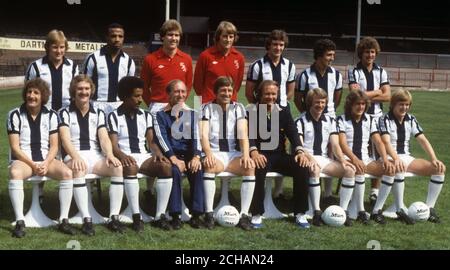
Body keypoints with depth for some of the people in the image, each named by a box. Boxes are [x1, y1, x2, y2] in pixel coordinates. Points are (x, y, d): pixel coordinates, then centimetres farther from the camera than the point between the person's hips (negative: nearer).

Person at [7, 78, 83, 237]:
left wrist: (46, 163, -15)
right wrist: (33, 165, -16)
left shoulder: (51, 115, 5)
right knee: (15, 173, -37)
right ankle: (20, 221, -29)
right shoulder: (15, 115, -1)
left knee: (67, 173, -26)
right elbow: (15, 147, -5)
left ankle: (63, 220, -20)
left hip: (46, 160, 2)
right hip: (22, 160, -2)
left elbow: (54, 146, 3)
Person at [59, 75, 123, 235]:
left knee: (118, 167, -27)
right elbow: (65, 139, -8)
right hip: (74, 156, -3)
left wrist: (109, 155, -19)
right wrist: (75, 157, -28)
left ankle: (114, 217, -27)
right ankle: (86, 219, -37)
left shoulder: (98, 113, 17)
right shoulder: (65, 113, 8)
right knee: (78, 169, -38)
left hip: (96, 156, 3)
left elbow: (104, 138, 3)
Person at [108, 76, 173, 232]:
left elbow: (151, 141, 13)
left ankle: (160, 215, -24)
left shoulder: (146, 116, 17)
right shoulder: (114, 117, 4)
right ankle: (136, 216, -32)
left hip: (144, 156, 4)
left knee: (166, 167, -26)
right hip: (126, 158, -4)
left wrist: (157, 153, -10)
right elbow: (113, 146, -5)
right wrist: (122, 156, -27)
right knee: (130, 168, -39)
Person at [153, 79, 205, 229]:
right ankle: (175, 215, -27)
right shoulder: (160, 115, 6)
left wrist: (196, 156, -18)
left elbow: (196, 137, 1)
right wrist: (174, 158, -22)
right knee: (174, 171, -33)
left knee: (197, 170, -29)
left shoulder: (191, 114, 14)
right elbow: (161, 138, -7)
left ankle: (196, 214, -24)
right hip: (170, 155, -2)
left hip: (189, 154, 2)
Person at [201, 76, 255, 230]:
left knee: (250, 166, -29)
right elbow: (204, 135, -7)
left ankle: (244, 215, -27)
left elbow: (243, 134, -2)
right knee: (209, 166, -36)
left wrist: (246, 154, -21)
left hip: (234, 154, 2)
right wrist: (208, 153, -27)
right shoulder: (207, 108, 6)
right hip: (215, 153, -2)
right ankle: (209, 214, -31)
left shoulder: (238, 108, 11)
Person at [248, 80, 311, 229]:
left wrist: (300, 151, -18)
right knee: (258, 169, -38)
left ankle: (300, 214, -12)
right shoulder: (251, 112, 4)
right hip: (261, 155, -3)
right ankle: (257, 214, -26)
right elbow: (248, 135, -10)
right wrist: (253, 151, -31)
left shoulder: (284, 112, 14)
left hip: (280, 156, 3)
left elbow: (293, 133, 1)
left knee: (302, 167, -23)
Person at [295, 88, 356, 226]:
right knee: (315, 170, -39)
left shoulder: (330, 121, 15)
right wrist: (310, 159, -30)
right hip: (307, 159, -5)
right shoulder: (301, 121, 0)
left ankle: (343, 210, -15)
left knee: (350, 170, -19)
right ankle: (317, 212, -31)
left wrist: (342, 160, -13)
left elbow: (335, 145, 6)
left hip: (324, 159, 5)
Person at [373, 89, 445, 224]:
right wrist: (396, 159, -38)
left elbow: (423, 140, 4)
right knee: (399, 168, -41)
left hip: (407, 157, 6)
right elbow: (386, 142, -21)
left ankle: (429, 208, -9)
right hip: (389, 158, -6)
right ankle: (400, 209, -31)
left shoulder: (411, 120, 11)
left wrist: (434, 159, -12)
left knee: (440, 168, -12)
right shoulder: (385, 119, -6)